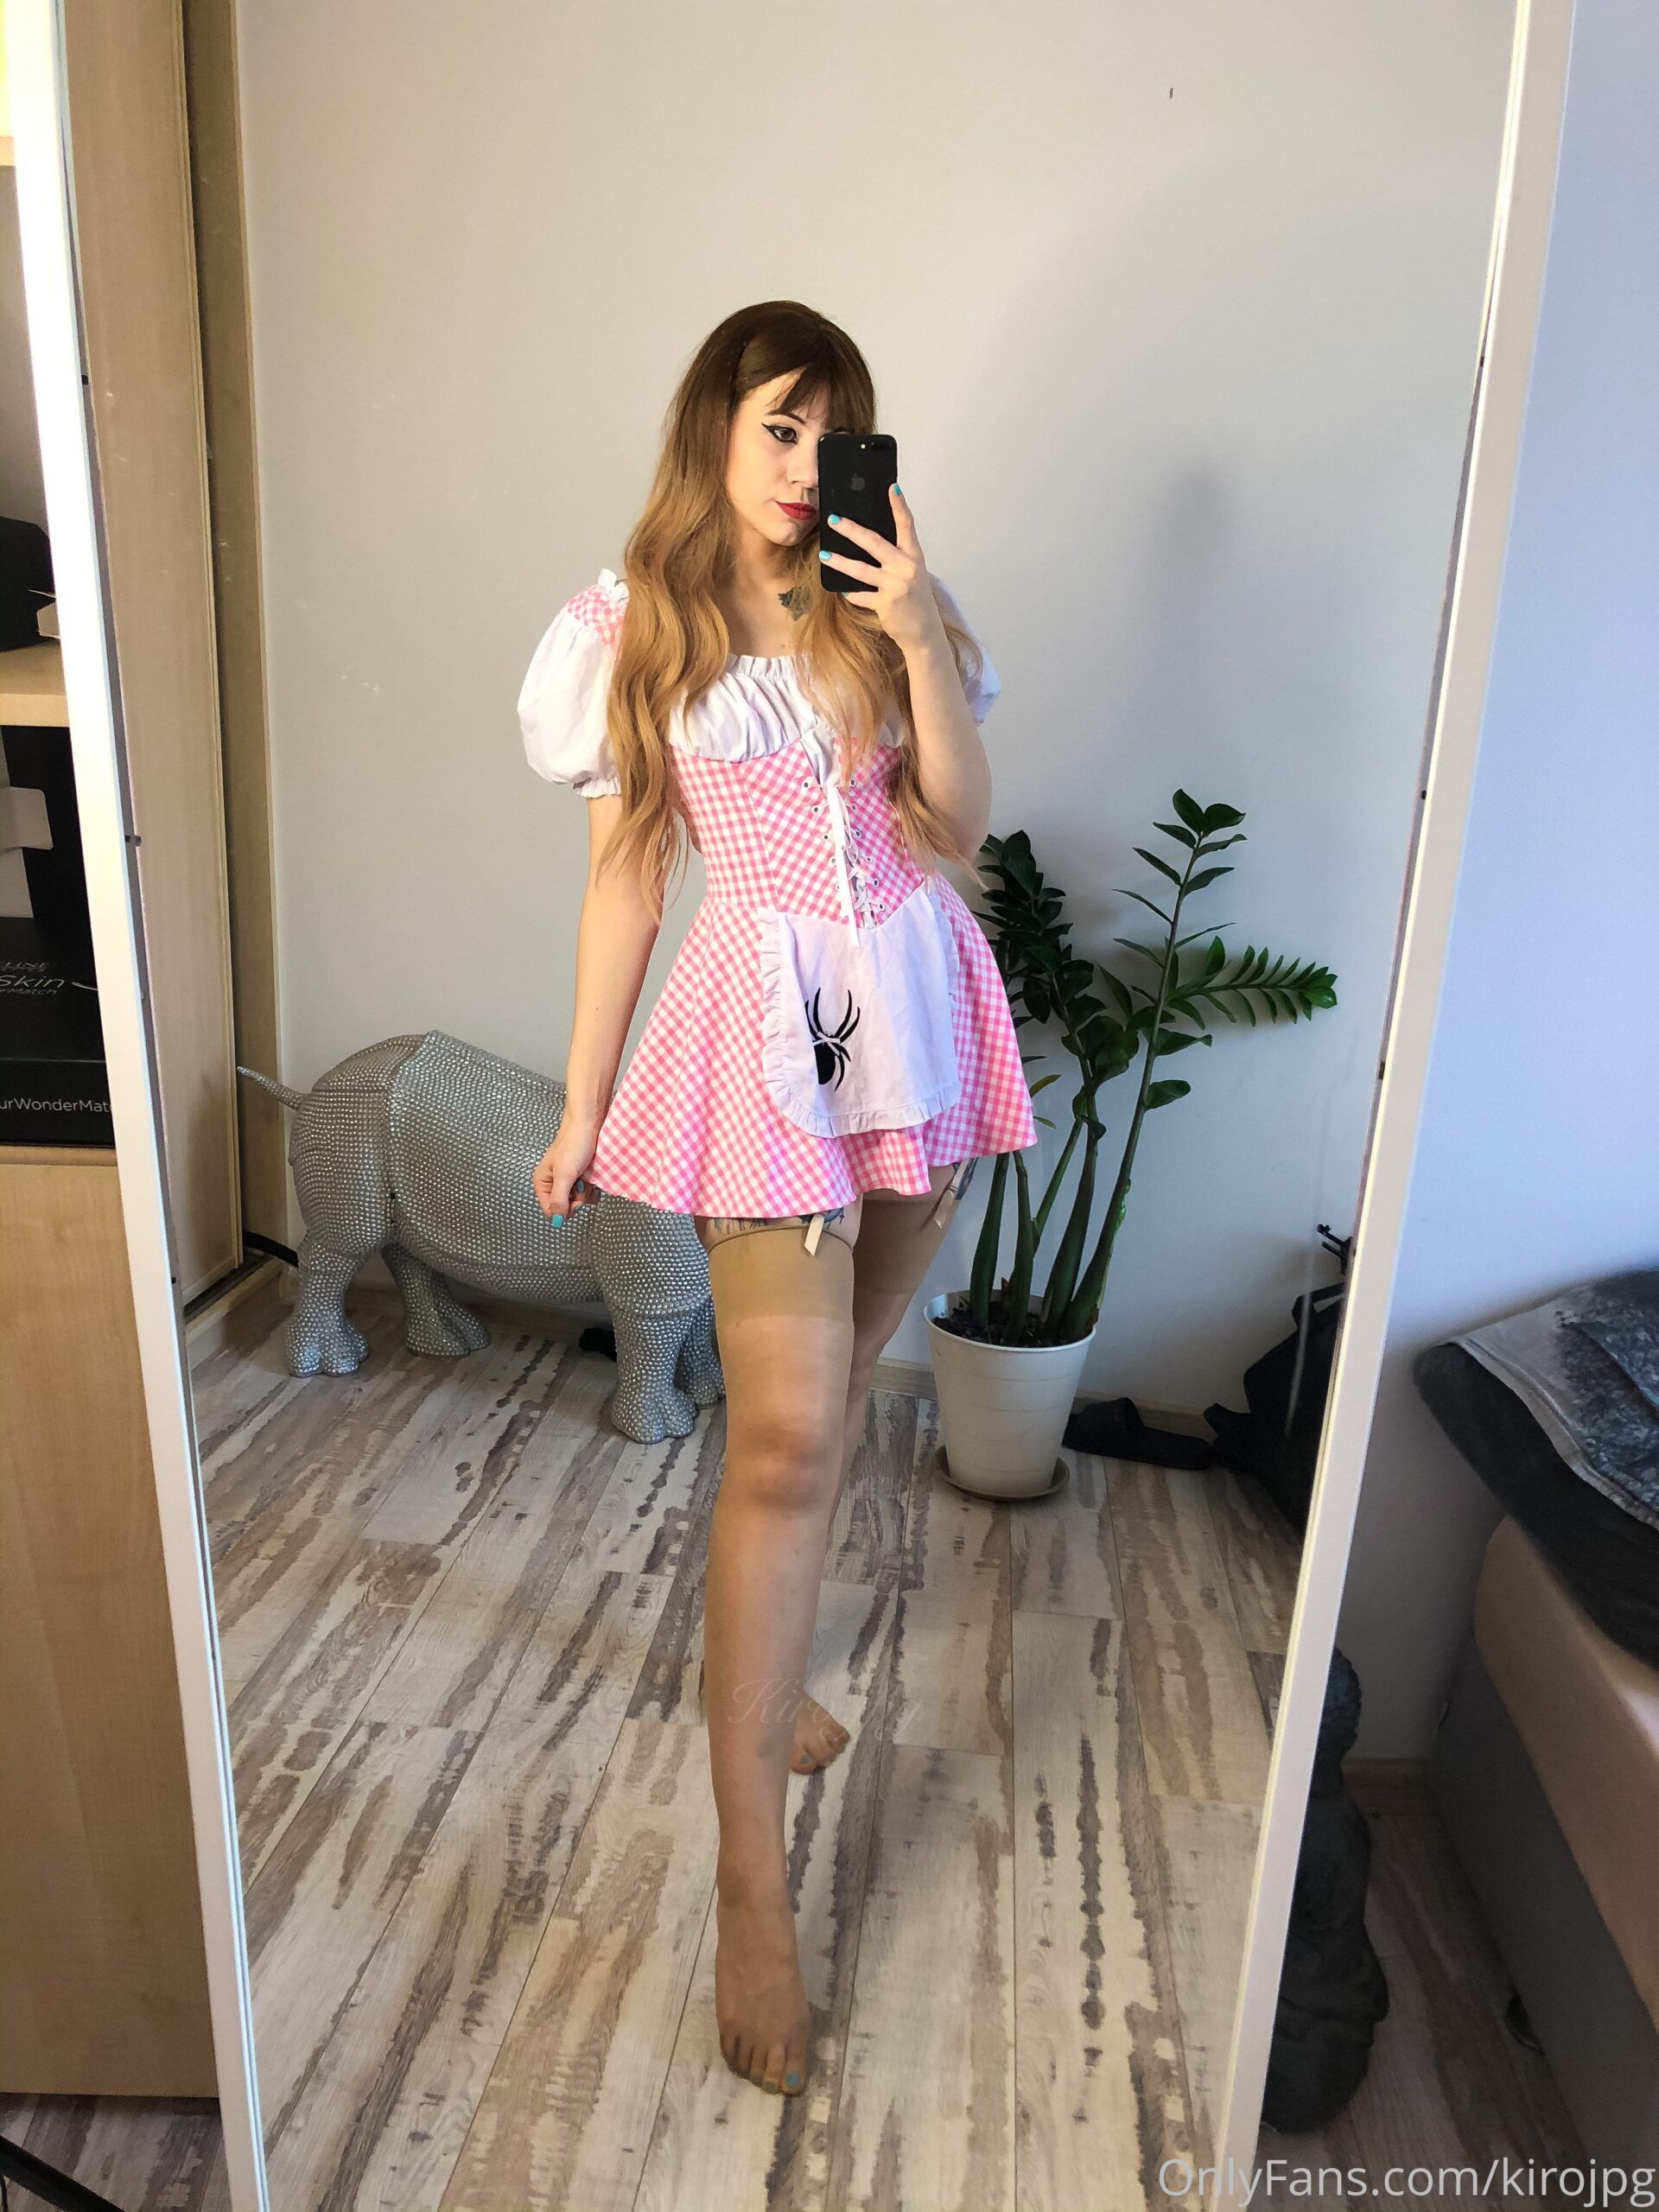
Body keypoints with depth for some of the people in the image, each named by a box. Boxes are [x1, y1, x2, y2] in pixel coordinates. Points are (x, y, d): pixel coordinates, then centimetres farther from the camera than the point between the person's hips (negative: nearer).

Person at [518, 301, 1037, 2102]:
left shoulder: (885, 601, 9)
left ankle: (764, 1661, 41)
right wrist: (582, 1105, 2)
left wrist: (919, 636, -11)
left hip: (914, 1017, 4)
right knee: (786, 1438, -10)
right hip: (766, 1024, -4)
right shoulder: (637, 625, 1)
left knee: (832, 1393, 14)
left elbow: (957, 827, 1)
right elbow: (622, 878, 1)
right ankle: (752, 1884, 3)